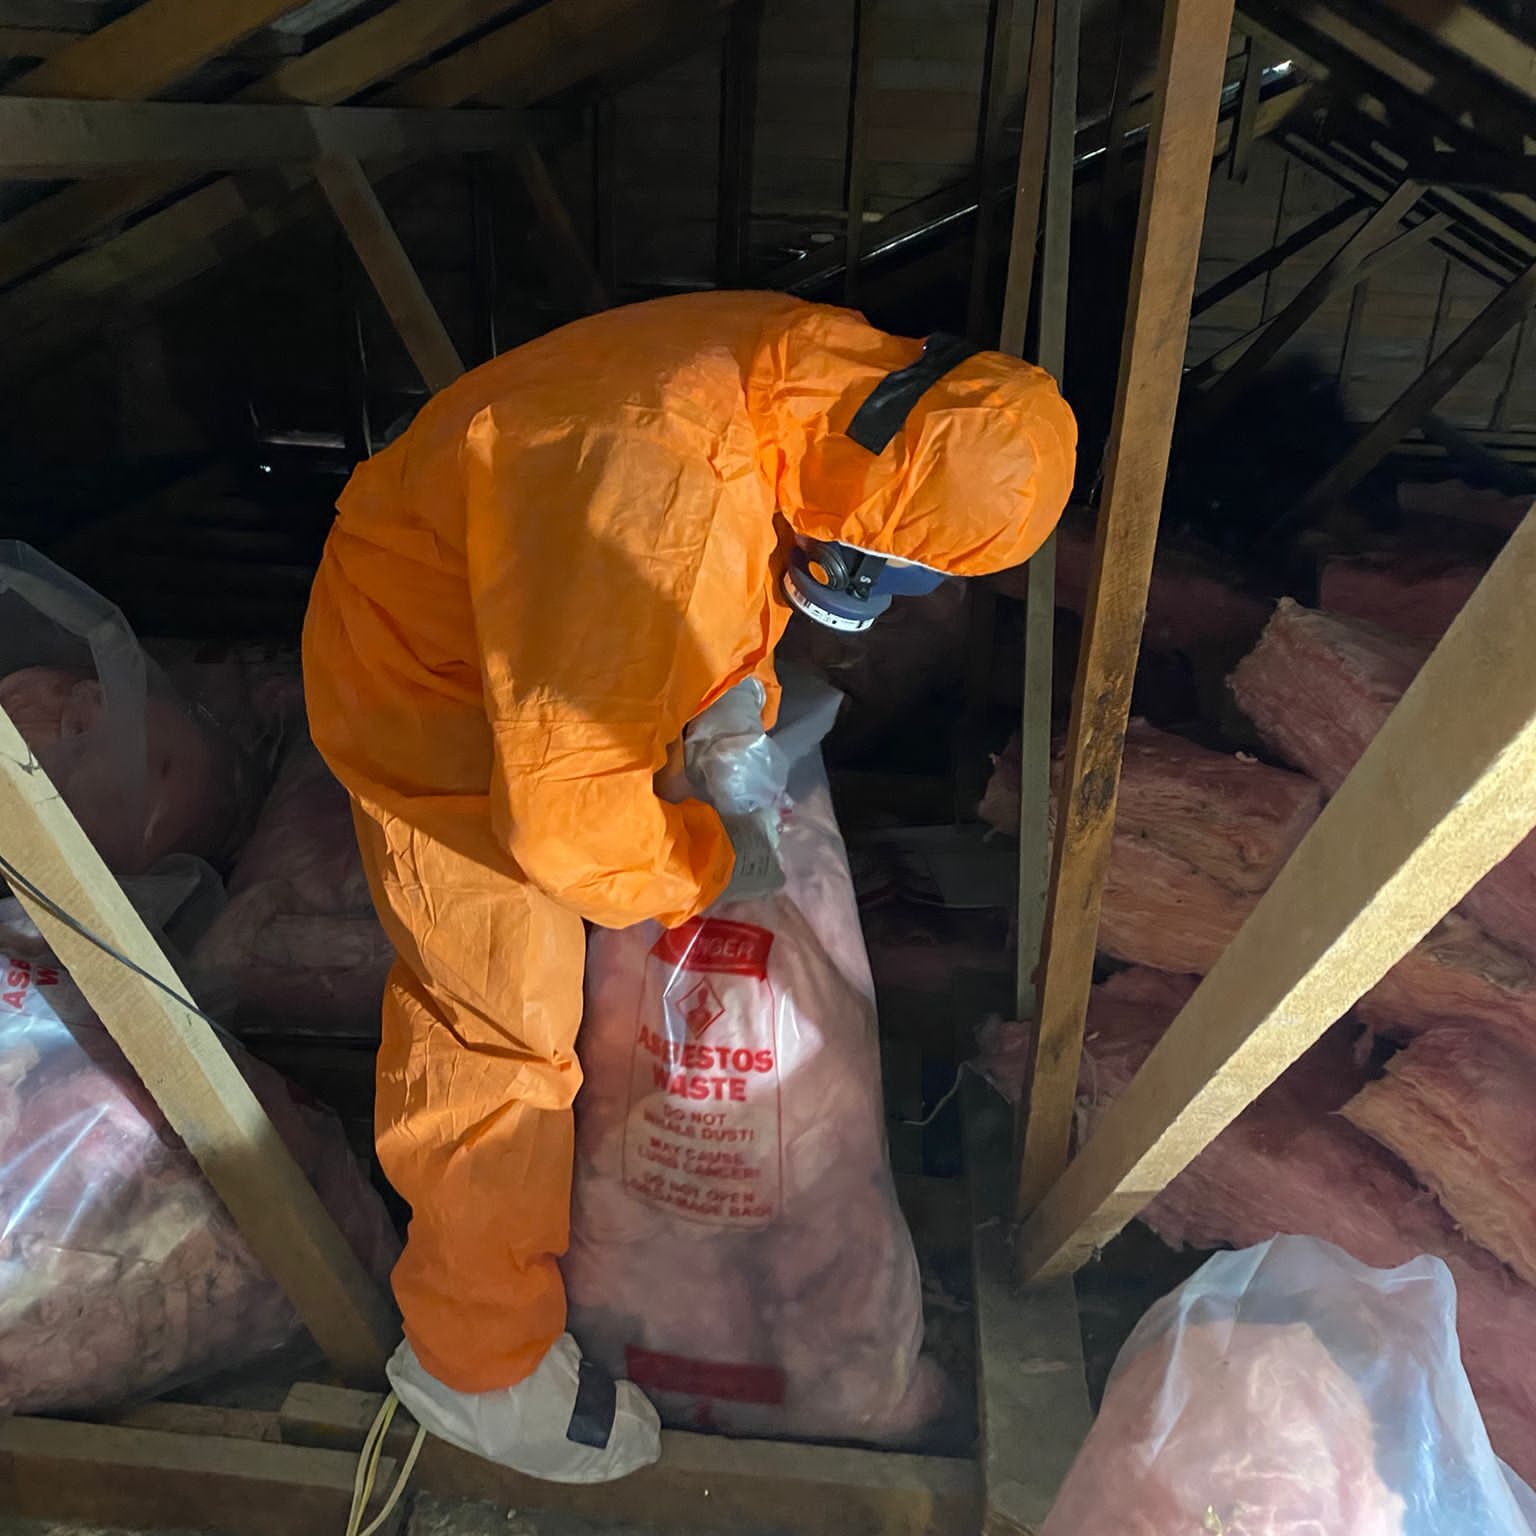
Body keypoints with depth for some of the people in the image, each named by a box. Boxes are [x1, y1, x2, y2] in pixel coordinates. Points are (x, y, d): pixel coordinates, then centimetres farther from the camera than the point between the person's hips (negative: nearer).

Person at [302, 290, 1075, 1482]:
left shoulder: (820, 369, -12)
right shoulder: (667, 494, -43)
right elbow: (563, 807, -37)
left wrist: (747, 689, 3)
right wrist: (703, 866, -20)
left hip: (540, 654, 9)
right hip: (437, 699, -9)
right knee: (504, 1032, 1)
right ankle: (479, 1362, 24)